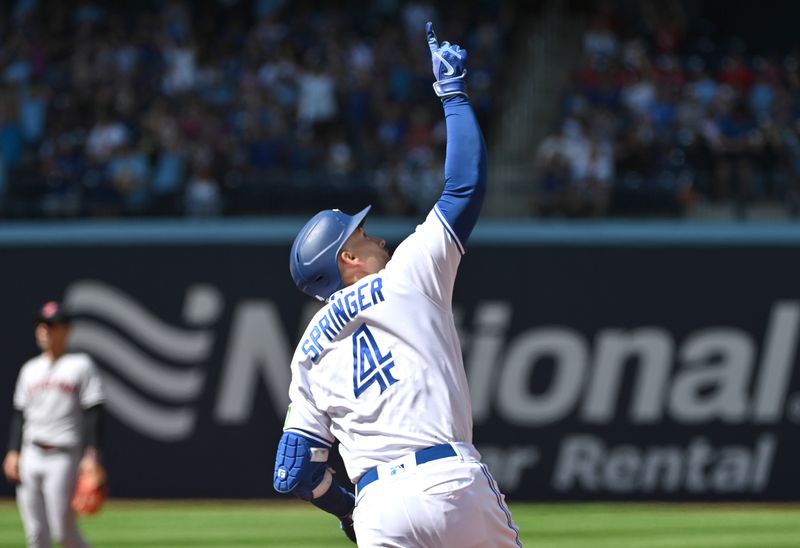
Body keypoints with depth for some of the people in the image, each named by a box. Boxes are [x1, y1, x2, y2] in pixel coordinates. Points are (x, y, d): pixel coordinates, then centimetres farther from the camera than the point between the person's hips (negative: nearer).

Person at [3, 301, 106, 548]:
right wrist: (13, 452, 7)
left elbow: (94, 414, -6)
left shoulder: (80, 365, -1)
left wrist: (92, 454, -15)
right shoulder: (30, 369, 16)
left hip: (63, 457, -5)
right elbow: (19, 414, 18)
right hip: (30, 457, 5)